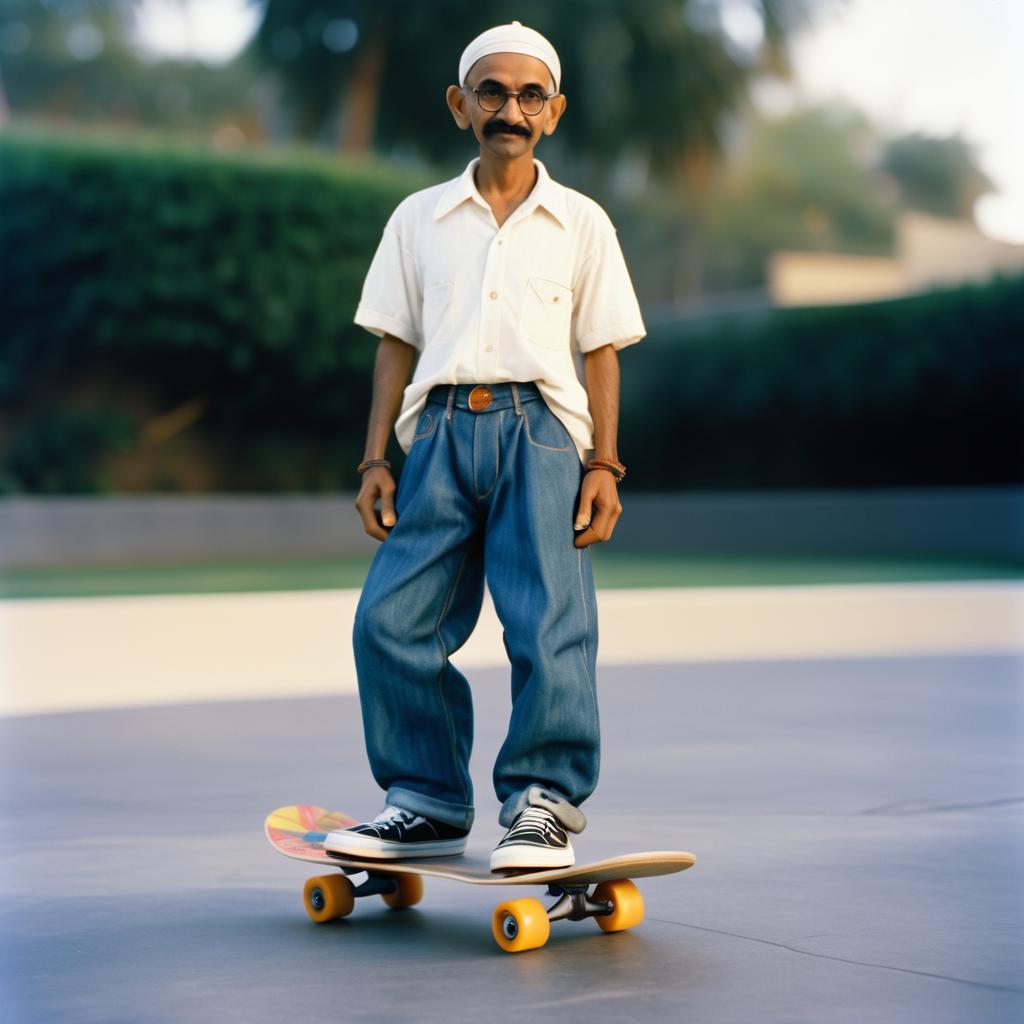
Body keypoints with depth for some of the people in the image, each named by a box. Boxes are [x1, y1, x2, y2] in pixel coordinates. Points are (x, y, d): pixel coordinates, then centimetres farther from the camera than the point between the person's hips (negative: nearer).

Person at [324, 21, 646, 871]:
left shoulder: (580, 223, 12)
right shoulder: (418, 218, 15)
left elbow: (600, 352, 10)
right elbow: (396, 345, 14)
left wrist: (603, 464, 0)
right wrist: (376, 459, 6)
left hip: (539, 427, -2)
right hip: (442, 428, 2)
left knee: (549, 626, -11)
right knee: (391, 619, -6)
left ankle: (543, 806, 0)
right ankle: (429, 803, 7)